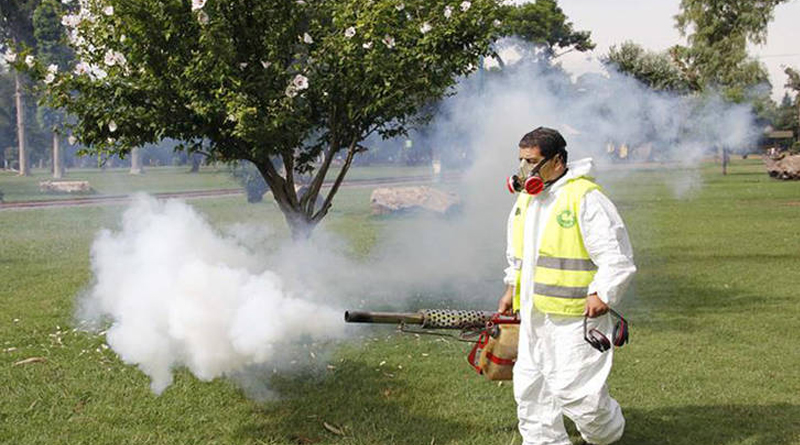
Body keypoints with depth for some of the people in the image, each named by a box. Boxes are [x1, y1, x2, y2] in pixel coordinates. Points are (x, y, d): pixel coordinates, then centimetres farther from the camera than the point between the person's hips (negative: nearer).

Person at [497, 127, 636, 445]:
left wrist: (602, 294, -20)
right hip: (533, 315, 8)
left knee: (575, 390, -3)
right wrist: (512, 288, 21)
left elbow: (617, 255, -13)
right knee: (530, 388, 12)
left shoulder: (584, 198, -13)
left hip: (574, 315, -8)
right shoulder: (525, 199, 12)